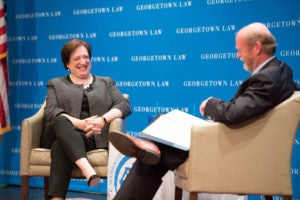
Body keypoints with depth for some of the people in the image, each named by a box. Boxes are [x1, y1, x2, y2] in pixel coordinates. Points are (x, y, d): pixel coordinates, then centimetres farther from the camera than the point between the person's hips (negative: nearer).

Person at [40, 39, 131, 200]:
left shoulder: (106, 82, 26)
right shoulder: (56, 84, 24)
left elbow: (124, 105, 9)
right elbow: (50, 112, 4)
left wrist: (103, 119, -14)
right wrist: (80, 123, -16)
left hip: (90, 138, 0)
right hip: (62, 133, 0)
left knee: (60, 146, -36)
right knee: (61, 121, -39)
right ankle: (87, 169, -59)